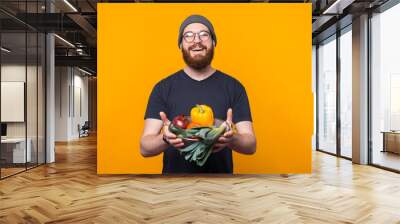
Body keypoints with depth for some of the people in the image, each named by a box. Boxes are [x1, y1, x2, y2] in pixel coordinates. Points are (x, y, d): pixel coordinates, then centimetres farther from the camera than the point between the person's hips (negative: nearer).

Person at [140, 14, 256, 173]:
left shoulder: (233, 87, -5)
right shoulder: (163, 88, -5)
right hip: (175, 171, 0)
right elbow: (145, 147, -9)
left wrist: (231, 139, -28)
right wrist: (165, 139, -29)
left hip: (221, 171, 0)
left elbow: (251, 145, -8)